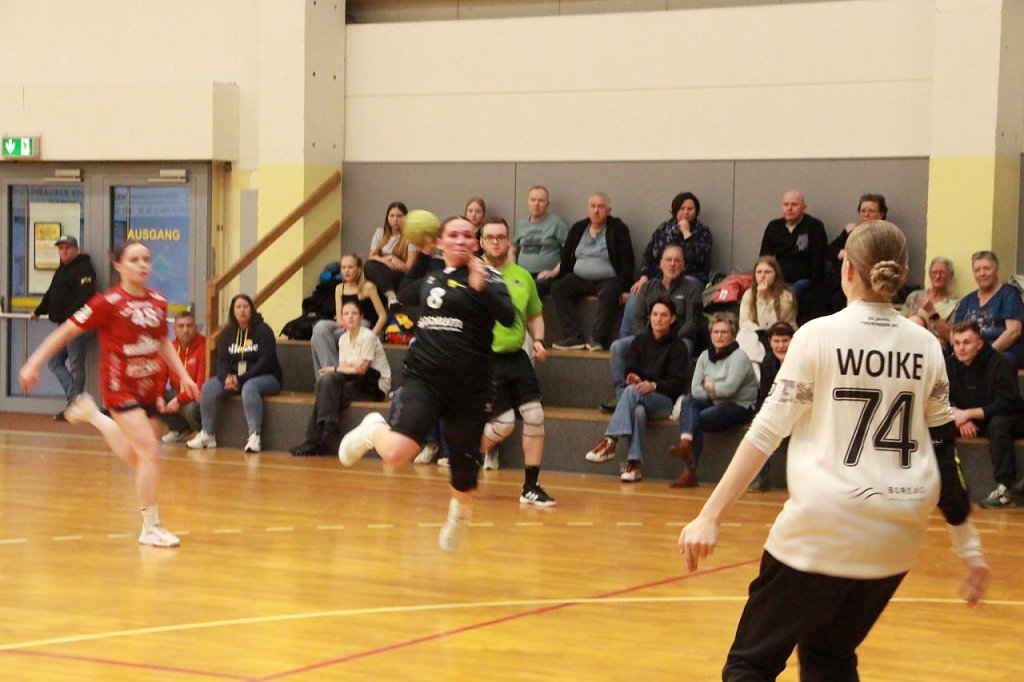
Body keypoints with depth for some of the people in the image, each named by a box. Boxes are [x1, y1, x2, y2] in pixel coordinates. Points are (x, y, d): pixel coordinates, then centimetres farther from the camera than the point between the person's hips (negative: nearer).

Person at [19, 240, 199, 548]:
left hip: (149, 388, 6)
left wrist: (183, 375, 13)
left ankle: (91, 414, 43)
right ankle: (151, 528, -4)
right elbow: (66, 332, -8)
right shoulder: (108, 302, -14)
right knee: (150, 452, -15)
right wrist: (33, 364, -10)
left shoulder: (158, 302, 2)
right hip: (120, 387, -6)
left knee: (134, 456, 19)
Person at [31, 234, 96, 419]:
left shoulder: (84, 269, -10)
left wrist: (70, 314, -30)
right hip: (62, 324, 10)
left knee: (76, 366, -3)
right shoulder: (61, 270, 20)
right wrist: (39, 311, 28)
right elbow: (51, 295, 30)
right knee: (54, 363, 10)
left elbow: (85, 295, -22)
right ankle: (74, 400, 10)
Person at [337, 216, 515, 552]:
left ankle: (461, 511, 44)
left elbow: (508, 317, -20)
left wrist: (482, 288, -35)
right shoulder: (432, 277, 10)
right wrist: (423, 256, 22)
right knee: (396, 452, -21)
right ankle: (373, 430, 16)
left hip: (469, 385, -2)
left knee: (464, 465, 8)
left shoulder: (487, 276, -4)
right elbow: (406, 294, 32)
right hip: (424, 376, 2)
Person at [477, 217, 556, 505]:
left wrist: (538, 341, 6)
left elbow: (535, 315, 22)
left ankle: (530, 487, 5)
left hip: (517, 357, 5)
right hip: (486, 360, -5)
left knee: (535, 416, -6)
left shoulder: (522, 276, 11)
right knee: (503, 424, -7)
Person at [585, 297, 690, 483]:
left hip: (665, 400, -3)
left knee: (631, 391, -34)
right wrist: (633, 379, -18)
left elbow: (677, 383, -5)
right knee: (638, 411, -36)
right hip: (640, 400, 3)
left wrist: (653, 385, -23)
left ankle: (610, 440, -42)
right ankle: (635, 464, -41)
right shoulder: (639, 341, 13)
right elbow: (630, 371, 7)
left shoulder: (678, 347, 2)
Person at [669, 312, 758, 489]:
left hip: (739, 407, -6)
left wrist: (708, 385, -6)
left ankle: (690, 472, -26)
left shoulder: (739, 357, -8)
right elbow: (695, 389, 3)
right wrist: (714, 392, -14)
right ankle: (686, 444, -44)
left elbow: (729, 388, -22)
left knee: (696, 419, -26)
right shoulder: (705, 356, 12)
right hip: (713, 404, 6)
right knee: (688, 401, -25)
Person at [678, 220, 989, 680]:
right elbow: (944, 449, 5)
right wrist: (969, 547, 11)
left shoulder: (818, 335, -6)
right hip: (896, 536, 5)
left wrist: (711, 516, -8)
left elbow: (767, 431, -9)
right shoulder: (925, 346, 4)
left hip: (822, 527, -4)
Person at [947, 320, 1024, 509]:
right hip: (970, 421, 5)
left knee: (998, 423, -39)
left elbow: (1005, 405, -26)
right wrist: (958, 415, -21)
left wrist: (969, 413, -29)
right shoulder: (950, 364, -5)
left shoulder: (999, 364, -20)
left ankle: (1006, 488, -35)